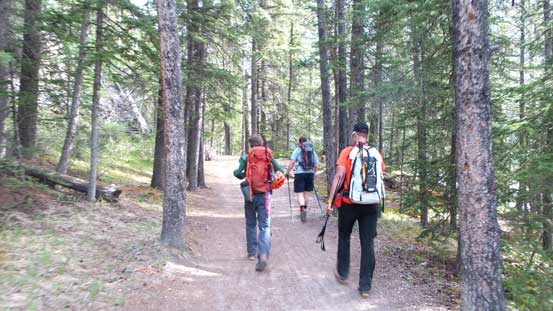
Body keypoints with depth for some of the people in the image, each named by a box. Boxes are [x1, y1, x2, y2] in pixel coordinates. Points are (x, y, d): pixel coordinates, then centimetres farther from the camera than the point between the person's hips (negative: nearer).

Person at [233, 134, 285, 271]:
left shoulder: (246, 157, -2)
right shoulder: (269, 155, 2)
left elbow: (237, 173, -12)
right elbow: (281, 172, 0)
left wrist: (243, 175, 10)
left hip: (250, 194, 0)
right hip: (264, 194, 0)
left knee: (251, 224, 17)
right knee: (265, 226, -1)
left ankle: (252, 253, 26)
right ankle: (263, 254, -19)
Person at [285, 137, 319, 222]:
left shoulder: (297, 150, -1)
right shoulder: (312, 150, 11)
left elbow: (292, 162, -10)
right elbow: (316, 164, 9)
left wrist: (287, 172, -2)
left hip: (300, 173, -4)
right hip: (310, 173, 4)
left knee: (299, 193, -3)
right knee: (306, 193, 16)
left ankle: (302, 208, -25)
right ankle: (304, 210, 27)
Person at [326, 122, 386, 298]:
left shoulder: (347, 152, -6)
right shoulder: (376, 154, 5)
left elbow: (339, 176, -14)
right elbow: (381, 178, 10)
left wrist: (330, 201, -12)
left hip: (349, 203, -2)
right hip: (372, 205, 2)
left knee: (344, 237, 19)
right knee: (368, 244, 7)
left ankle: (342, 274, 32)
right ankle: (365, 287, 9)